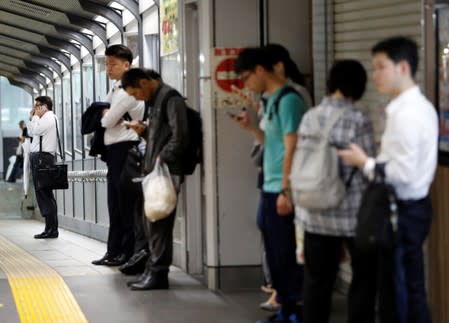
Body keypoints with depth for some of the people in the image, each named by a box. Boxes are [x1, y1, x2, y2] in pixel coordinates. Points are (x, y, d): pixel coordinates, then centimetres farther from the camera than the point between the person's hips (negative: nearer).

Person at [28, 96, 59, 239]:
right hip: (38, 157, 10)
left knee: (44, 193, -10)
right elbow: (31, 132, 25)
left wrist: (35, 116, -6)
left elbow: (36, 130, -19)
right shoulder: (45, 118, 21)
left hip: (42, 157, -10)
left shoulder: (49, 118, -8)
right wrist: (31, 117, 16)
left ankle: (52, 229, -11)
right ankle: (50, 228, 12)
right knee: (42, 193, 10)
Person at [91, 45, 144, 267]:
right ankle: (114, 251, 13)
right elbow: (102, 111, 19)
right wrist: (107, 114, -2)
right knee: (115, 203, 10)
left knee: (126, 203, -6)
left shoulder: (128, 90, -13)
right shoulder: (115, 89, 18)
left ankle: (129, 252, -2)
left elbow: (108, 121, -15)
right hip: (113, 149, 10)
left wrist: (106, 117, 6)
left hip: (125, 147, -10)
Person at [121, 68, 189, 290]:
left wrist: (162, 159, -19)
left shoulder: (171, 98, -11)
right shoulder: (155, 100, 19)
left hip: (167, 171, -10)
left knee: (160, 223, -7)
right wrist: (144, 131, 8)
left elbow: (180, 135, -18)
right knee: (154, 223, 11)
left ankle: (158, 274, -3)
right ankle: (153, 270, 16)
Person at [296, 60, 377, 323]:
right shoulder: (359, 120, -14)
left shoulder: (310, 117, 3)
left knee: (317, 279, 11)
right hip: (354, 213, -5)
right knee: (365, 276, 9)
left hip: (316, 212, 5)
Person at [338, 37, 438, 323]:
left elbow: (403, 174, -25)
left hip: (403, 212, -10)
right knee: (412, 290, 16)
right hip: (413, 206, 10)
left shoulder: (406, 114, -21)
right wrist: (375, 160, 7)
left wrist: (365, 163, -14)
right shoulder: (420, 106, 11)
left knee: (397, 293, 0)